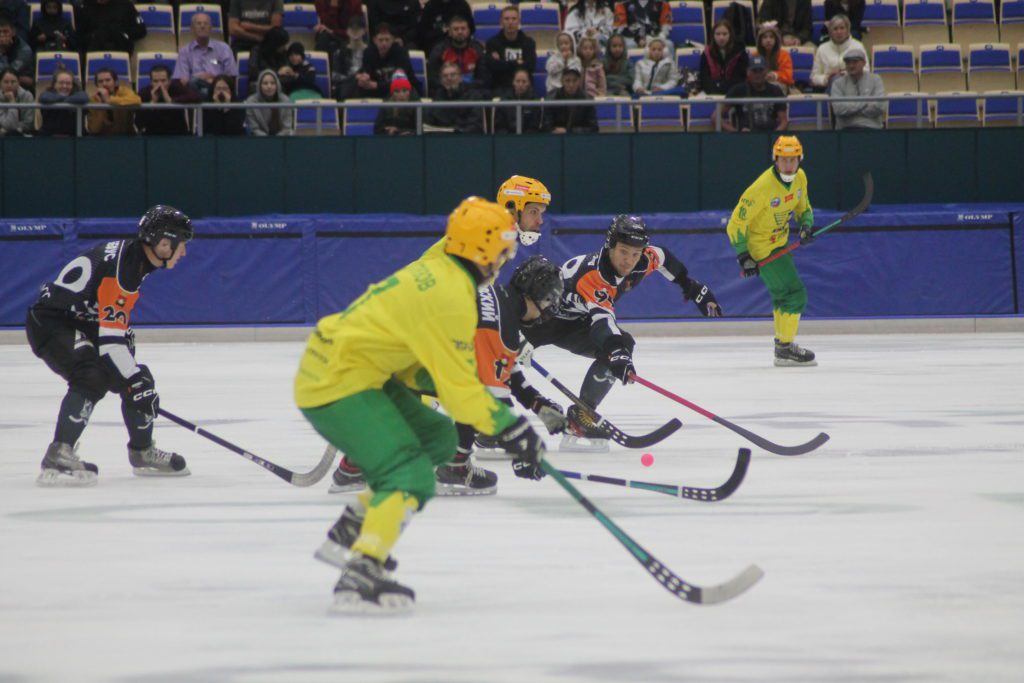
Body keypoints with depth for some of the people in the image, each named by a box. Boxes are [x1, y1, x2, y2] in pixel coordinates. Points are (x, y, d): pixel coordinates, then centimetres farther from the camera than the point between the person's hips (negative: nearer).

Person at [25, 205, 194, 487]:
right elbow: (110, 337, -30)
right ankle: (58, 456, -36)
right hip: (50, 323, -10)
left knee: (139, 380, 12)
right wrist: (133, 380, -28)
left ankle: (142, 452, 31)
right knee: (92, 377, -32)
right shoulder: (119, 266, -28)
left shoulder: (135, 257, 4)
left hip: (82, 323, 10)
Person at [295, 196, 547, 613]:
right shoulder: (450, 295, -19)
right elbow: (457, 383, -20)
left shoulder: (434, 273, 13)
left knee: (436, 438, 21)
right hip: (338, 385, -10)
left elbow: (421, 366, 16)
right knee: (410, 476, -19)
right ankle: (360, 575, -32)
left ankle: (351, 531, 22)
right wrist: (510, 428, -14)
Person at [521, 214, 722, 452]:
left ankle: (580, 416, -12)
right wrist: (616, 352, -64)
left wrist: (694, 288, 17)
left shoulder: (644, 260, -14)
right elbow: (601, 317, -50)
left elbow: (664, 259, 11)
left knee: (621, 346, -17)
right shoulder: (590, 273, -37)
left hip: (577, 323, 7)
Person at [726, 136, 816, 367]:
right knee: (794, 293, -12)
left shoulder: (800, 178, -5)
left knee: (784, 294, 21)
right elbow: (736, 223, -23)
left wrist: (807, 225, -7)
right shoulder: (762, 187, -29)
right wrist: (744, 256, -24)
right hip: (761, 247, -9)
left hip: (780, 241, 9)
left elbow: (803, 207, 15)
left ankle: (783, 341, 37)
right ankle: (785, 349, -2)